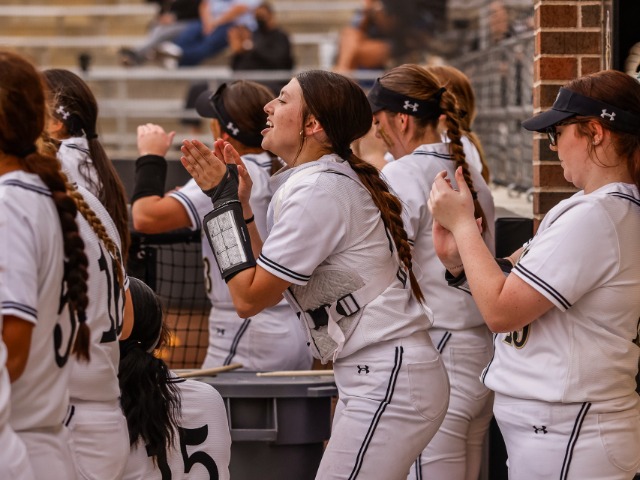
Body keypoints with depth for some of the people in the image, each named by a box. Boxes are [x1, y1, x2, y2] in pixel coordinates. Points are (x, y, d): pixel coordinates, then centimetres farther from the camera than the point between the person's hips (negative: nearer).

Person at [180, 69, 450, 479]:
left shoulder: (317, 192, -17)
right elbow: (269, 281, 12)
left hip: (390, 383, -10)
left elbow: (249, 297, -14)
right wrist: (238, 200, 9)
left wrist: (226, 203, -8)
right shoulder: (330, 179, 12)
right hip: (372, 380, 10)